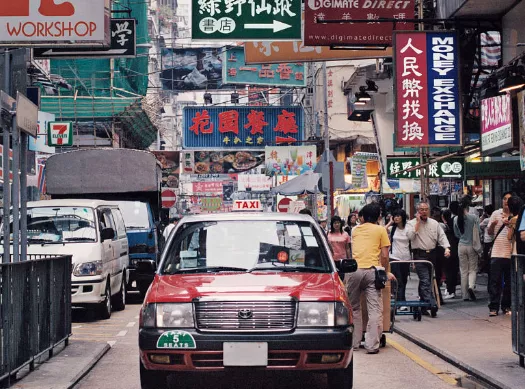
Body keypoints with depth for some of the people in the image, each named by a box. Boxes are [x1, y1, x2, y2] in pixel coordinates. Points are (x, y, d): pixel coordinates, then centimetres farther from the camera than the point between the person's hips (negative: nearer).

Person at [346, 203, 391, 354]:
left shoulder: (355, 230, 20)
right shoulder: (380, 230, 10)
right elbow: (384, 256, 6)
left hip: (354, 269, 3)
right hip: (372, 270, -3)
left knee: (354, 308, 12)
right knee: (375, 310, -2)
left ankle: (354, 342, 14)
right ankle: (372, 345, -8)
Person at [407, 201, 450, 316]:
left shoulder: (434, 223, 12)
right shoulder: (413, 223, 1)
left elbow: (442, 236, 7)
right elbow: (410, 236, -15)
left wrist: (447, 248, -11)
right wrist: (418, 222, -11)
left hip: (431, 254, 5)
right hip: (419, 255, -5)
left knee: (425, 280, 13)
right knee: (425, 280, -14)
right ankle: (429, 304, -21)